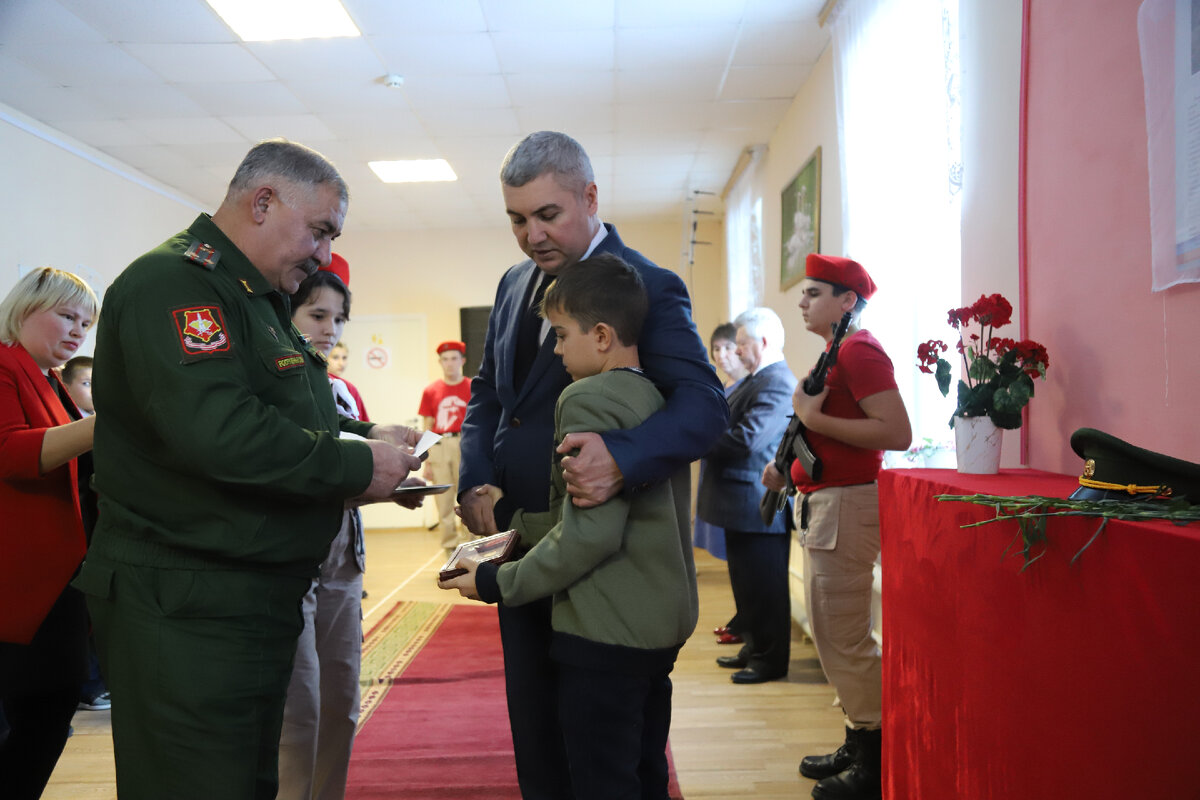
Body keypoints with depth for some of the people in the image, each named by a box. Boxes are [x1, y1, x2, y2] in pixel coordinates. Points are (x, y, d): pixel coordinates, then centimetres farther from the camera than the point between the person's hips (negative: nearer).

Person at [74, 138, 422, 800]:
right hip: (187, 614, -10)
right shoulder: (173, 283, -16)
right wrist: (358, 468, -20)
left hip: (259, 601, 10)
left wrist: (367, 436, 6)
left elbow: (288, 419, 25)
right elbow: (217, 432, -29)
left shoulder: (257, 298, 18)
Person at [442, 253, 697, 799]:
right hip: (661, 623, 9)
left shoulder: (589, 398, -16)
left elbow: (589, 533, -23)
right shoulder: (652, 397, 11)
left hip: (605, 633, -9)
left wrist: (498, 582, -13)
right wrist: (517, 527, 14)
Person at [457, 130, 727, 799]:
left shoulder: (649, 288, -13)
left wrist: (622, 458, -42)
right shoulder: (516, 285, 10)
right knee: (534, 725, 19)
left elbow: (705, 405, -23)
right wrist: (477, 481, -2)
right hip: (522, 539, 7)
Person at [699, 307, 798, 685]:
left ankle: (771, 659, 14)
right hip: (742, 502, 10)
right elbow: (729, 424, 18)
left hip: (760, 506, -10)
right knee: (746, 581, 19)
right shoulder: (754, 381, 15)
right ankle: (754, 647, 33)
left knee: (764, 585, 2)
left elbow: (747, 439, -26)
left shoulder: (778, 385, -19)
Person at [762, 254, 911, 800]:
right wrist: (788, 464, 14)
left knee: (845, 639, -5)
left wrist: (814, 418, -20)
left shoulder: (859, 350, -14)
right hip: (823, 502, 11)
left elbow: (897, 432, -24)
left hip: (846, 503, -11)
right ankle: (858, 744, 28)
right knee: (832, 634, 16)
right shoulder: (836, 352, 18)